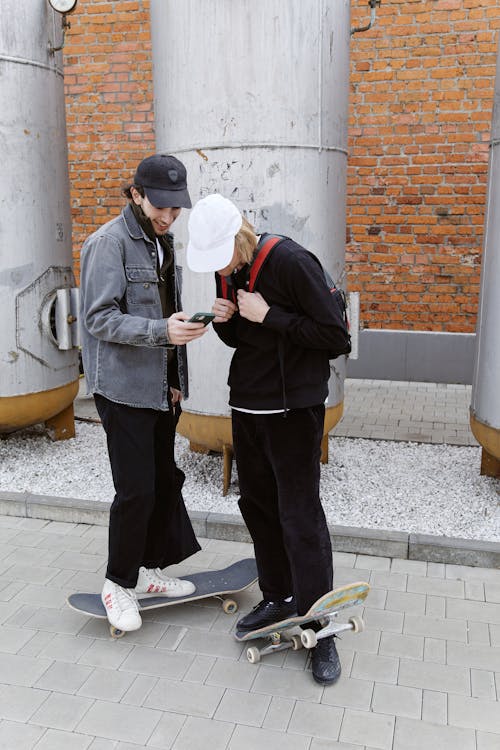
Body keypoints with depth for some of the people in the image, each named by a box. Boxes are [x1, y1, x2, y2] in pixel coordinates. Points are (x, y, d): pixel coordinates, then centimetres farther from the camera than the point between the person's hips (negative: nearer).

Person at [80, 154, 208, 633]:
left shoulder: (162, 243, 14)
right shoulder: (109, 242, -11)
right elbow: (100, 318, -17)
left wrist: (176, 380, 16)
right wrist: (162, 330, -30)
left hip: (161, 387, 8)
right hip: (123, 387, -8)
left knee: (165, 481, 14)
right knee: (136, 489, -5)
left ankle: (150, 569, 30)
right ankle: (119, 582, 16)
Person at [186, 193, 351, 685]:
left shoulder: (293, 262, -17)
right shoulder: (227, 270, 6)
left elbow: (334, 339, -17)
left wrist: (268, 316, -22)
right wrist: (224, 321, -7)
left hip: (293, 409, -7)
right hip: (246, 405, 7)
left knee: (300, 516, -3)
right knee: (257, 504, 14)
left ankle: (319, 629, 10)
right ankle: (278, 598, 32)